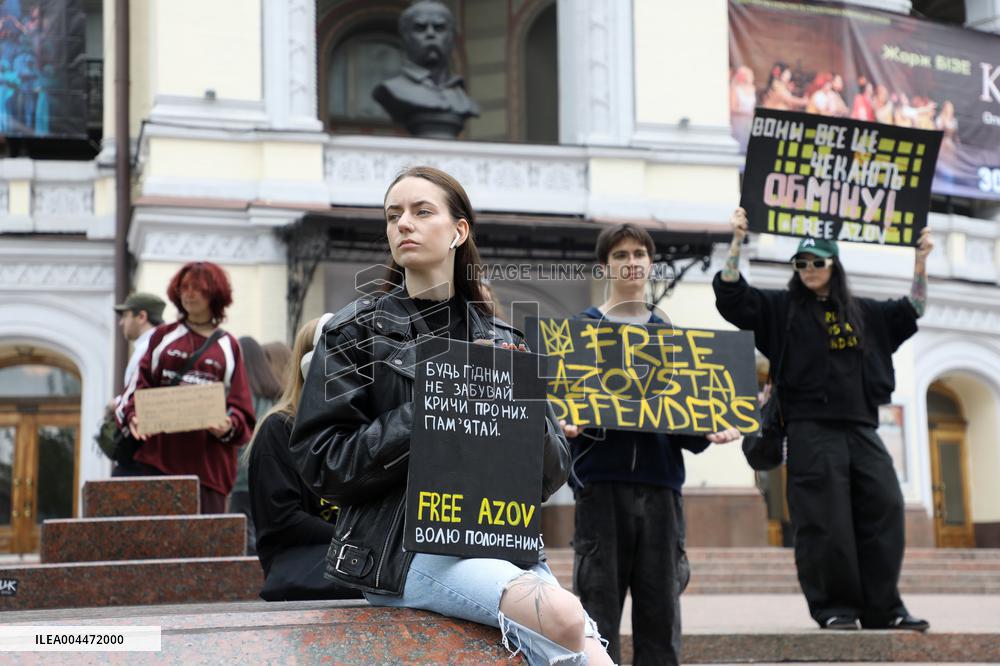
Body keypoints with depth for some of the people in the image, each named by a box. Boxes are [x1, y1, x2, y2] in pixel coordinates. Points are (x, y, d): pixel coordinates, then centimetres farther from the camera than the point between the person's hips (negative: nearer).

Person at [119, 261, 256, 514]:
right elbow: (141, 382, 10)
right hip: (159, 451, 0)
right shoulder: (163, 336, 16)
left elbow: (240, 404, 9)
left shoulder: (228, 346, 14)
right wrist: (133, 415, -9)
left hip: (208, 458, 0)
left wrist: (229, 426, -12)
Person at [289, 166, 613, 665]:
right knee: (561, 616, -30)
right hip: (405, 544, -4)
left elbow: (553, 471, 12)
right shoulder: (359, 331, 7)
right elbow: (319, 460, -3)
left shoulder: (503, 341, 17)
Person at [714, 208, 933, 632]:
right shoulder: (781, 307, 9)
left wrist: (921, 261, 19)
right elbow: (731, 295, -1)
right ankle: (834, 608, 2)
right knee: (825, 522, -7)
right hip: (812, 432, -4)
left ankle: (884, 609, 4)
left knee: (884, 513, -2)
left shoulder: (862, 312, 20)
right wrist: (737, 241, -9)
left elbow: (912, 310, 28)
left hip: (861, 430, 4)